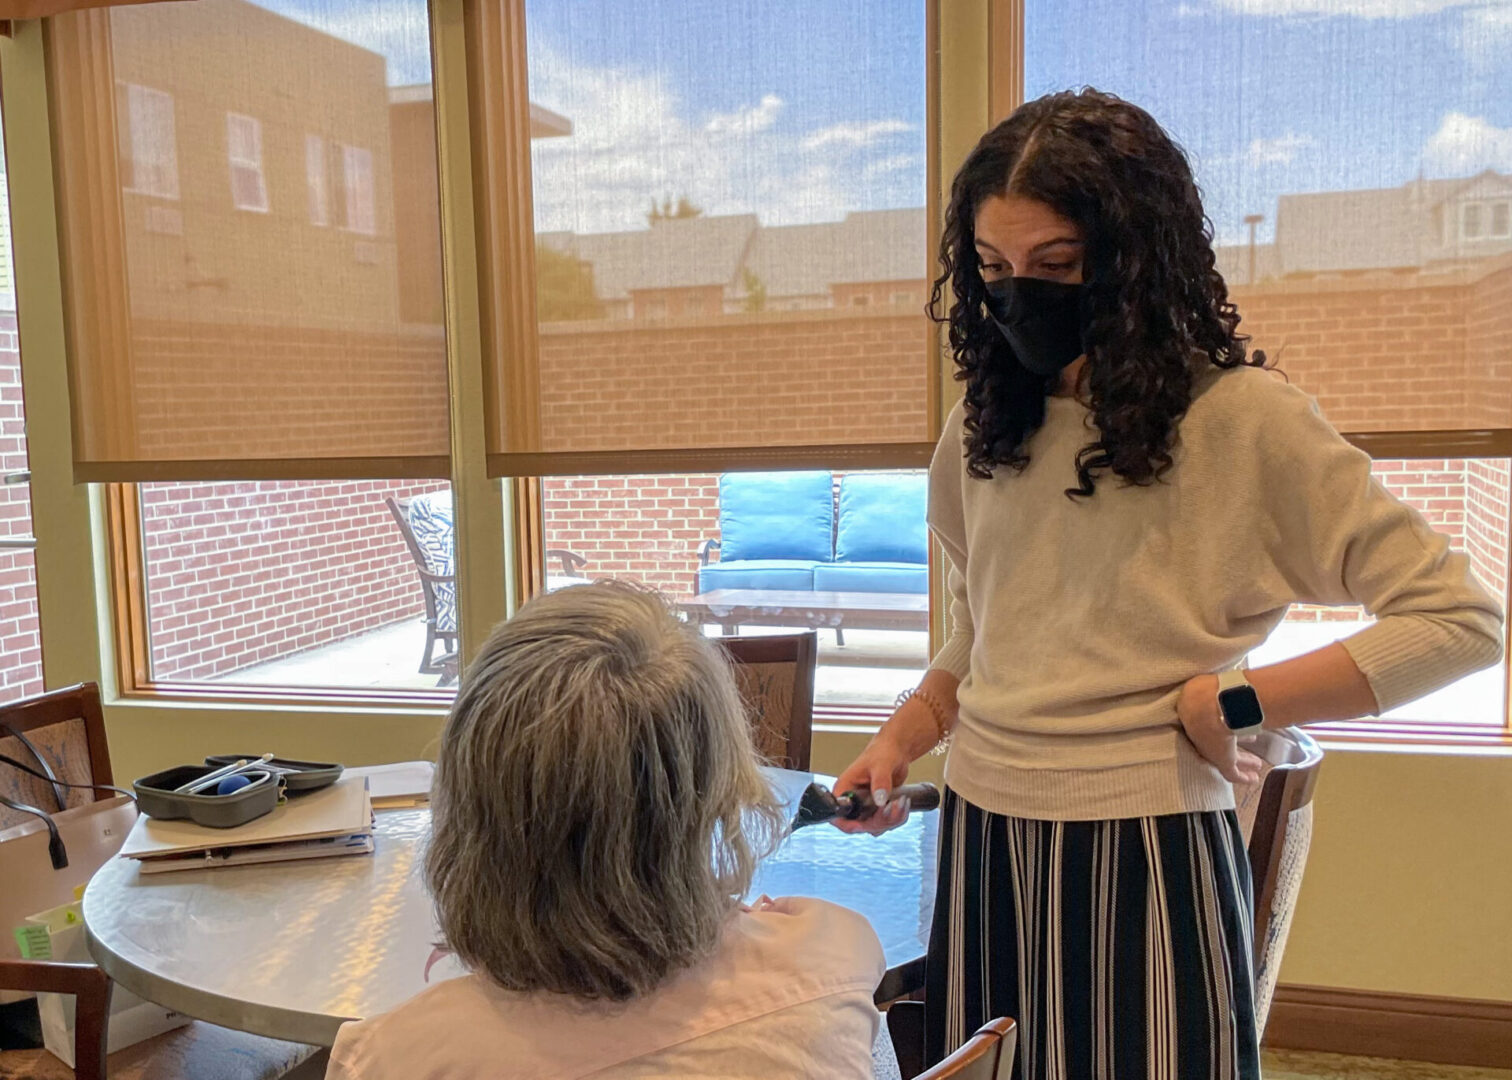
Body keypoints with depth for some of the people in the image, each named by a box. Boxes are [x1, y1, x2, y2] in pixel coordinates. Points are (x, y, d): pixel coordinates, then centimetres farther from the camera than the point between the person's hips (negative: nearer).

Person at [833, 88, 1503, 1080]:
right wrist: (902, 739, 4)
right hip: (980, 848, 5)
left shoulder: (1240, 420, -10)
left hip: (1143, 855, -5)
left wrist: (1229, 704, -15)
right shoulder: (981, 434, 8)